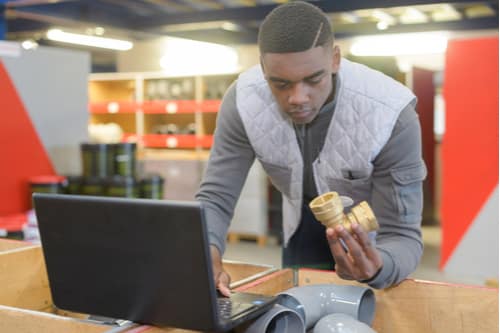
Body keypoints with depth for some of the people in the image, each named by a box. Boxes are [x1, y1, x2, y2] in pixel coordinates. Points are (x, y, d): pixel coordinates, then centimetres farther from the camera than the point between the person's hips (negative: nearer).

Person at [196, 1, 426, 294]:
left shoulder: (391, 114, -37)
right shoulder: (243, 101, -29)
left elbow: (403, 235, -34)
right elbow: (214, 198, -24)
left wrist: (377, 267, -58)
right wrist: (208, 256, -47)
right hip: (305, 222, 3)